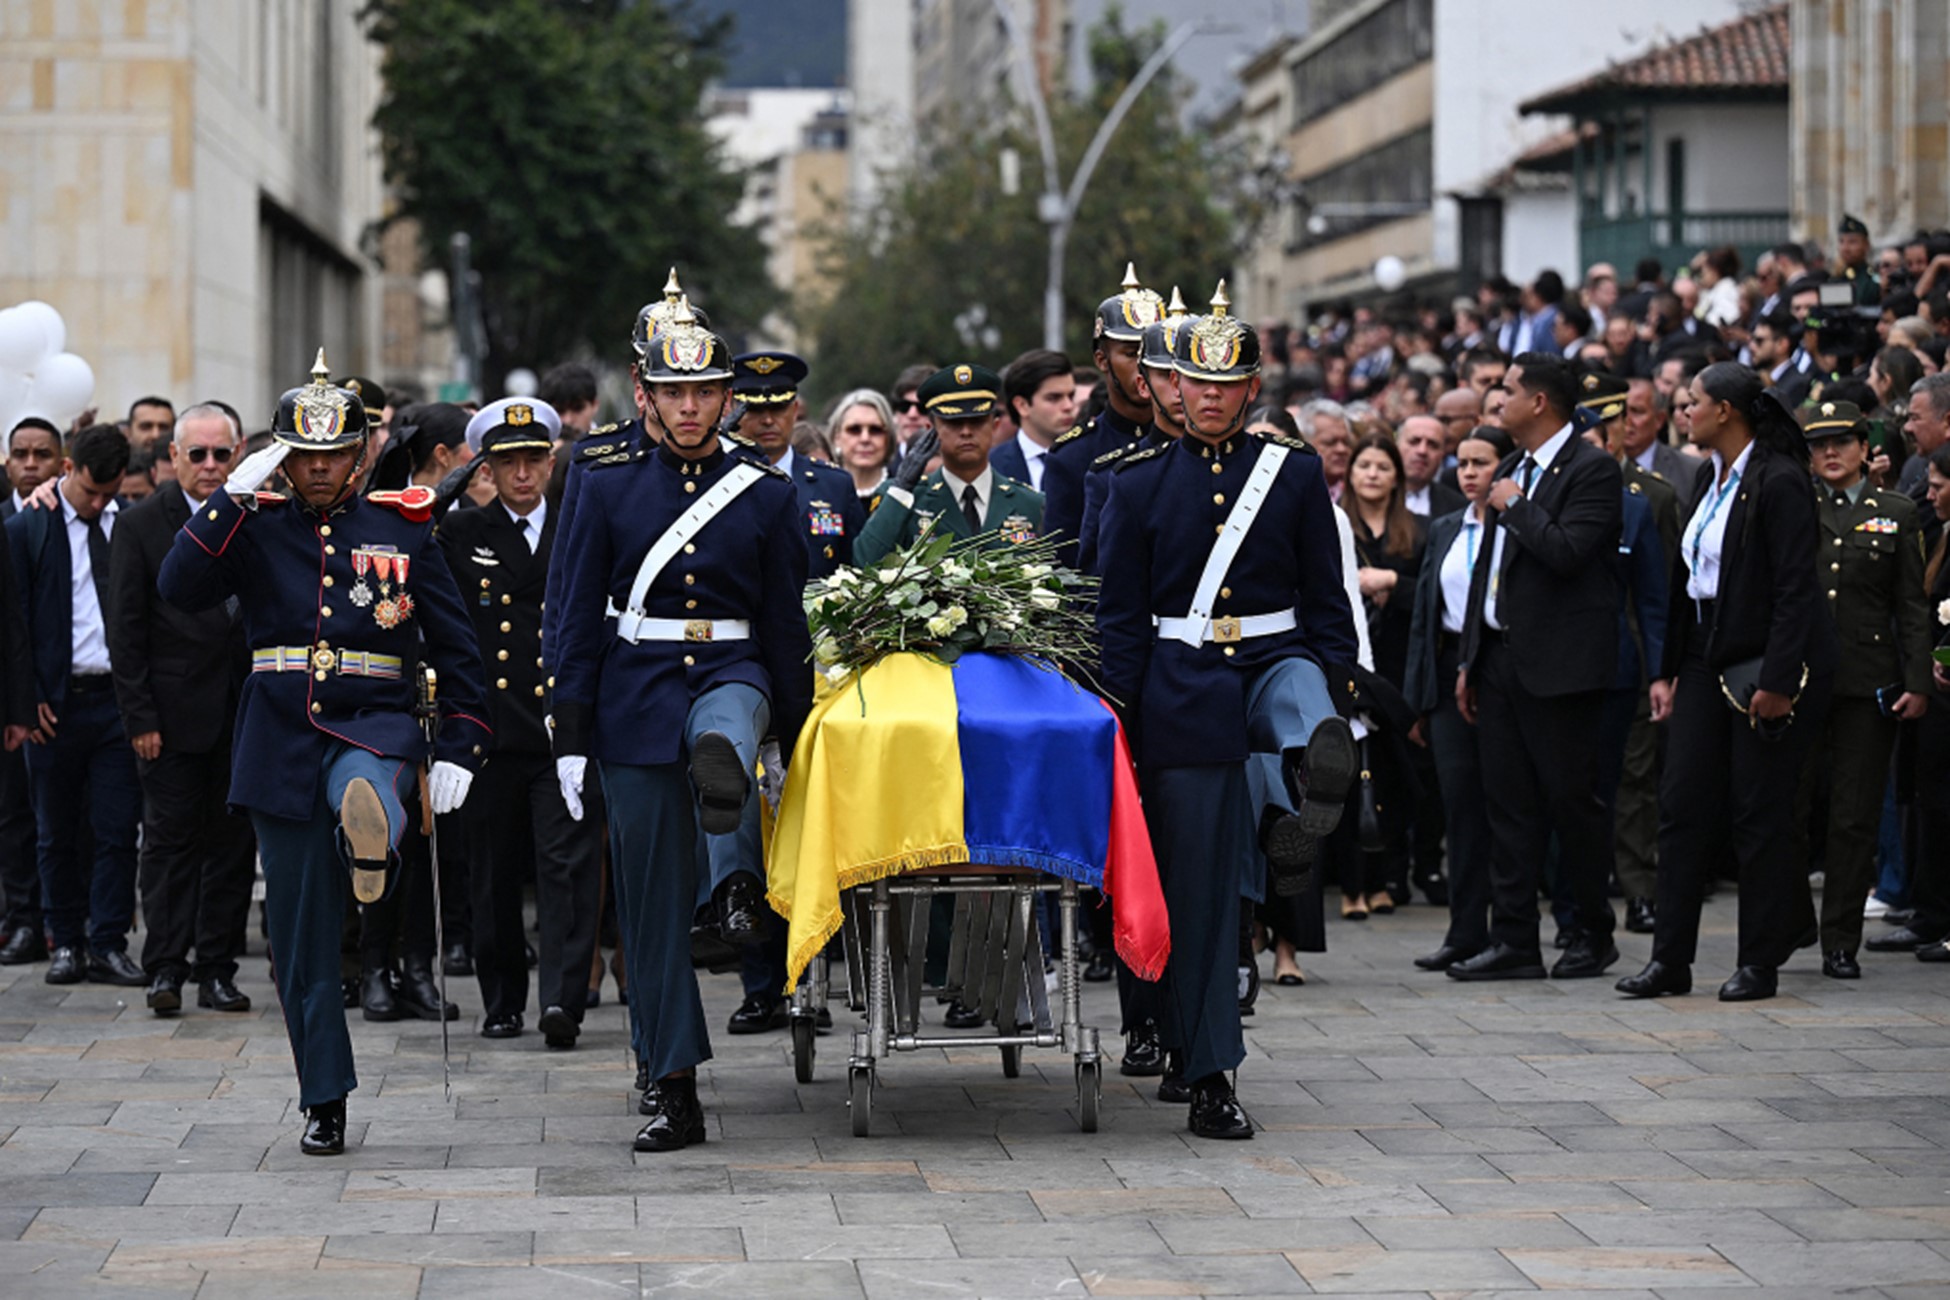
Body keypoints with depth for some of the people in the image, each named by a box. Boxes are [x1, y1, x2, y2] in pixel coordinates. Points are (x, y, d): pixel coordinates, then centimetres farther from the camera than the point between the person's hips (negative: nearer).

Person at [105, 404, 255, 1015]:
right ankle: (165, 968, 4)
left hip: (242, 712, 3)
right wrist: (139, 717, -9)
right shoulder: (140, 525, -2)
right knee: (170, 839, 0)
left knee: (233, 843, 5)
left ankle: (217, 969, 12)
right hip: (173, 713, -3)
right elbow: (126, 632, -3)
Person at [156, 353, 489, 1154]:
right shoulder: (257, 528, 6)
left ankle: (373, 843, -73)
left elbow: (454, 646, 8)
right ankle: (325, 1102, 10)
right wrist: (233, 497, -15)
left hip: (376, 725, -1)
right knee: (303, 937, 2)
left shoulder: (403, 529, 6)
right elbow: (180, 590, -10)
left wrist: (459, 750, 0)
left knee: (364, 789, -41)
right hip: (283, 741, 1)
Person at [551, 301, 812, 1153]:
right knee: (653, 900, -1)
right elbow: (580, 618, 3)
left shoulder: (767, 495, 4)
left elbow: (787, 626, 7)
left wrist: (792, 744, 5)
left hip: (729, 672, 1)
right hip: (636, 696, -1)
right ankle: (671, 1086, 3)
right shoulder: (609, 489, 4)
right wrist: (571, 736, -2)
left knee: (725, 724, -39)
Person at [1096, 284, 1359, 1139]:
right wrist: (1118, 731, -4)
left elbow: (1328, 605, 6)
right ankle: (1209, 1077, 6)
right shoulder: (1140, 481, 3)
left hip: (1274, 661, 1)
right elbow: (1119, 619, 3)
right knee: (1198, 892, 0)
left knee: (1302, 701, -40)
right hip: (1183, 694, -1)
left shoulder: (1295, 472, 4)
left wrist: (1334, 709, -3)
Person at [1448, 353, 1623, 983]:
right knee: (1510, 806, 7)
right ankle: (1514, 941, 9)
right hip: (1501, 659, 8)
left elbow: (1567, 552, -23)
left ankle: (1593, 933, 10)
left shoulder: (1591, 469, -9)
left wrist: (1515, 505, -10)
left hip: (1559, 665, -8)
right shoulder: (1510, 470, 17)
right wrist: (1470, 659, 18)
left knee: (1571, 800, -1)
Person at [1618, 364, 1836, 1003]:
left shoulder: (1778, 482, -13)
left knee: (1758, 812, -2)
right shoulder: (1710, 482, 13)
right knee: (1682, 803, 4)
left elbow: (1795, 589, -17)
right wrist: (1667, 671, 13)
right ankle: (1670, 959, 6)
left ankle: (1760, 962, 7)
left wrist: (1778, 681, -21)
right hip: (1706, 662, 8)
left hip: (1765, 665, -8)